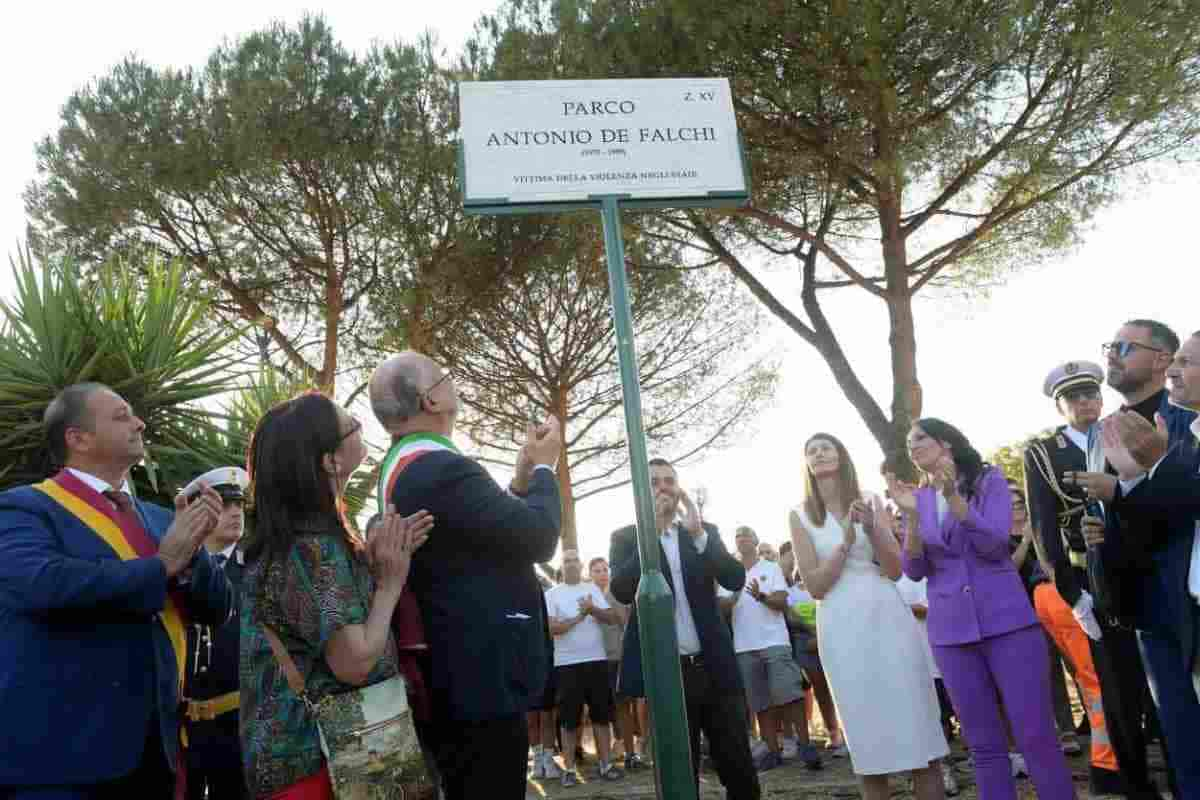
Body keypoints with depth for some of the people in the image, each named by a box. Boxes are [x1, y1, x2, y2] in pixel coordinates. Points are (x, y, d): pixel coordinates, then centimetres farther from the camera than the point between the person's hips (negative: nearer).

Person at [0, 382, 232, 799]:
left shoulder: (159, 518, 14)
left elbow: (215, 609, 11)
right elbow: (42, 582, -25)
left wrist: (190, 550, -9)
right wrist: (163, 564, -14)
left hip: (153, 748, 6)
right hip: (58, 753, -6)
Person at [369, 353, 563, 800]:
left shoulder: (402, 466, 13)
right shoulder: (440, 468, -22)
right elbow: (538, 539, -21)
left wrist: (520, 480, 8)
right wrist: (543, 467, -5)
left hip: (452, 674, 11)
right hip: (482, 676, -11)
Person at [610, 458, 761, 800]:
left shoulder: (705, 531, 10)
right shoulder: (627, 537, 4)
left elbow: (735, 579, -4)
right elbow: (622, 591, -12)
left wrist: (698, 534, -15)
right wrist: (651, 531, -14)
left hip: (714, 667, 2)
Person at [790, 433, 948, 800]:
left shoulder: (870, 501, 7)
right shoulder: (799, 515, 3)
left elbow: (894, 570, 2)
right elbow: (815, 586, -3)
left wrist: (872, 528, -14)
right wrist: (846, 541, -13)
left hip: (886, 615, 1)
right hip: (842, 627, -1)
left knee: (915, 716, 2)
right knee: (867, 730, 5)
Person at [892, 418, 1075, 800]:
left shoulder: (989, 479, 0)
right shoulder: (917, 499, 9)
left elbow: (994, 545, -13)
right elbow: (914, 571, 0)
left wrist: (954, 497, -24)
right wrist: (911, 515, -14)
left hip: (1007, 621, -3)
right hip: (951, 632, 3)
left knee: (1037, 736, -4)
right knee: (984, 745, 7)